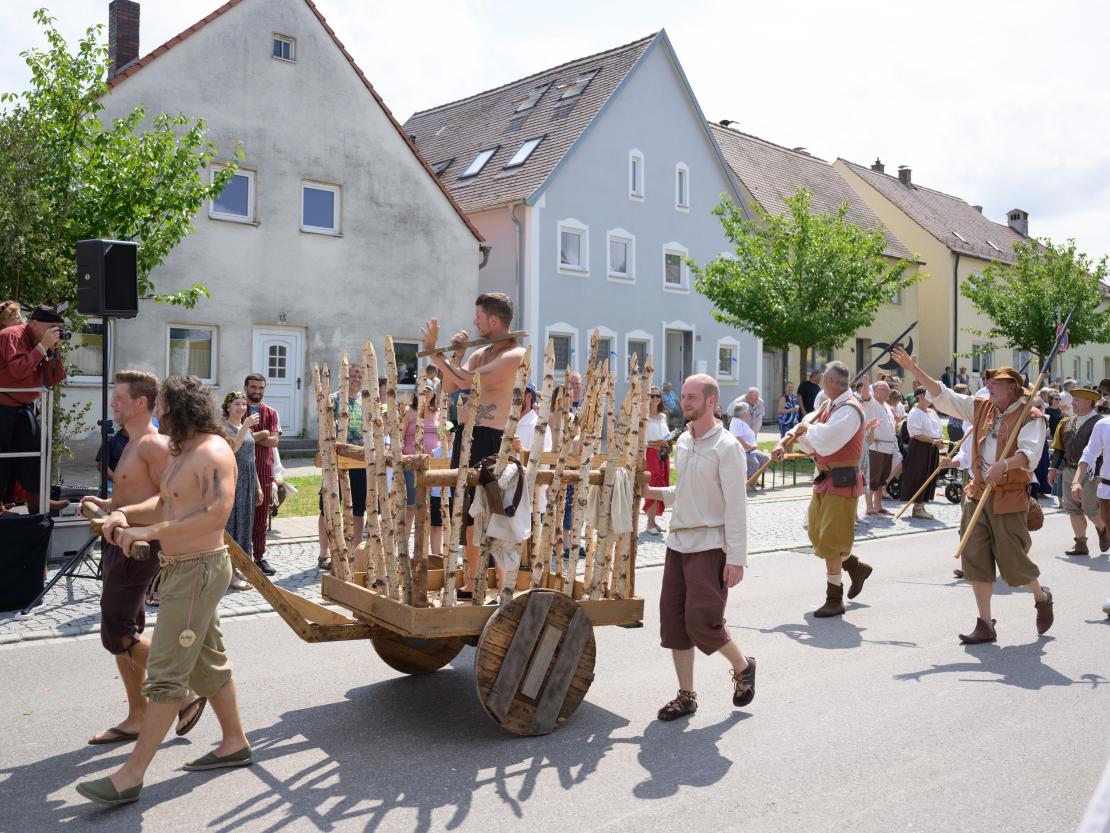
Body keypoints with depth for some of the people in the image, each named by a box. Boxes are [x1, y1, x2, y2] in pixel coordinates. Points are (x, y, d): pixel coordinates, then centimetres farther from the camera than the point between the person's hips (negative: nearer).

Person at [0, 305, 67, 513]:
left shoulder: (39, 343, 7)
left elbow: (55, 380, 2)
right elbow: (18, 370, -31)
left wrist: (53, 349, -8)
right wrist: (42, 347, -27)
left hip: (24, 407, 7)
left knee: (33, 453, 1)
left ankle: (37, 504, 6)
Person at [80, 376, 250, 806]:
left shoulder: (213, 452, -18)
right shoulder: (182, 452, 14)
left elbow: (216, 515, -29)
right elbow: (165, 504, 18)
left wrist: (149, 532, -27)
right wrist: (125, 513, -1)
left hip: (198, 571, -10)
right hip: (181, 570, 10)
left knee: (166, 674, -5)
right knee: (208, 662, 17)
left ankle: (131, 776, 1)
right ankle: (234, 743, 29)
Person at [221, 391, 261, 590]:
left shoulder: (248, 428, 17)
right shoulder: (224, 426, -6)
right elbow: (232, 448, -23)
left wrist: (258, 486, 18)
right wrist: (245, 426, -26)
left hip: (248, 480, 8)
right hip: (232, 478, -8)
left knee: (244, 521, 10)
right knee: (231, 521, -6)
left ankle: (235, 568, 19)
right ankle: (229, 575, -3)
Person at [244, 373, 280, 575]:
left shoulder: (271, 413, 11)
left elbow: (274, 441, -3)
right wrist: (262, 434, -11)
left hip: (264, 470, 3)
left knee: (261, 517, 7)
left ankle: (259, 557, 14)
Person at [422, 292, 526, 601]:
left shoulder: (515, 356, -13)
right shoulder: (480, 353, 16)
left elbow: (467, 380, -21)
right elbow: (449, 387, 12)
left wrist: (434, 351, -13)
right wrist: (456, 354, 0)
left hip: (491, 440, -9)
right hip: (466, 436, 9)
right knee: (465, 514, 15)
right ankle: (471, 583, 28)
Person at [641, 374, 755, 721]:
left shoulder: (726, 446, -11)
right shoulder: (683, 442, 12)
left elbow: (736, 506, -14)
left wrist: (736, 558, -17)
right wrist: (653, 493, 5)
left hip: (709, 544, -7)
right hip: (678, 541, 7)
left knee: (702, 620, -11)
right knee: (673, 619, 6)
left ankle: (742, 666, 19)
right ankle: (686, 695, 19)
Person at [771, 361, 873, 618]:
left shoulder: (850, 409, -18)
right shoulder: (831, 407, 13)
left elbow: (824, 442, -29)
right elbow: (809, 441, 15)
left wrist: (807, 428, -11)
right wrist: (785, 442, -3)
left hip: (842, 481, -9)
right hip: (825, 480, 9)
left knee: (830, 542, -4)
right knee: (817, 536, 16)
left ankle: (834, 600, 7)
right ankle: (857, 567, 35)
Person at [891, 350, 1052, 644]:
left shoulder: (1030, 417, -9)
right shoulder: (981, 407, 9)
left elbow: (1030, 453, -24)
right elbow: (943, 396, 9)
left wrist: (1003, 465, -42)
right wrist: (913, 369, 2)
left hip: (1009, 498, -6)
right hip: (977, 493, 6)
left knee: (1012, 561, 2)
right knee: (976, 559, 3)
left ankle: (1041, 597, 35)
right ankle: (985, 625, 12)